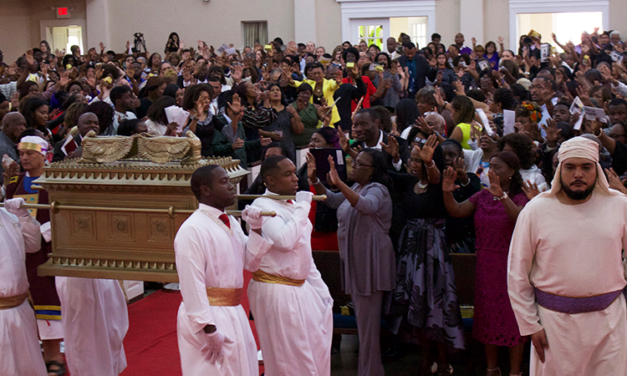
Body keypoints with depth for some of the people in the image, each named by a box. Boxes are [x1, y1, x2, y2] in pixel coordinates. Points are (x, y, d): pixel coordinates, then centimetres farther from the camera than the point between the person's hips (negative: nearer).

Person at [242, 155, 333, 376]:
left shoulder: (292, 206, 12)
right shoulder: (262, 206, -15)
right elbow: (285, 240, -33)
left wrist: (320, 290, 18)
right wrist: (302, 207, -22)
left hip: (300, 289, 9)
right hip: (276, 292, -9)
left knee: (316, 354, 15)